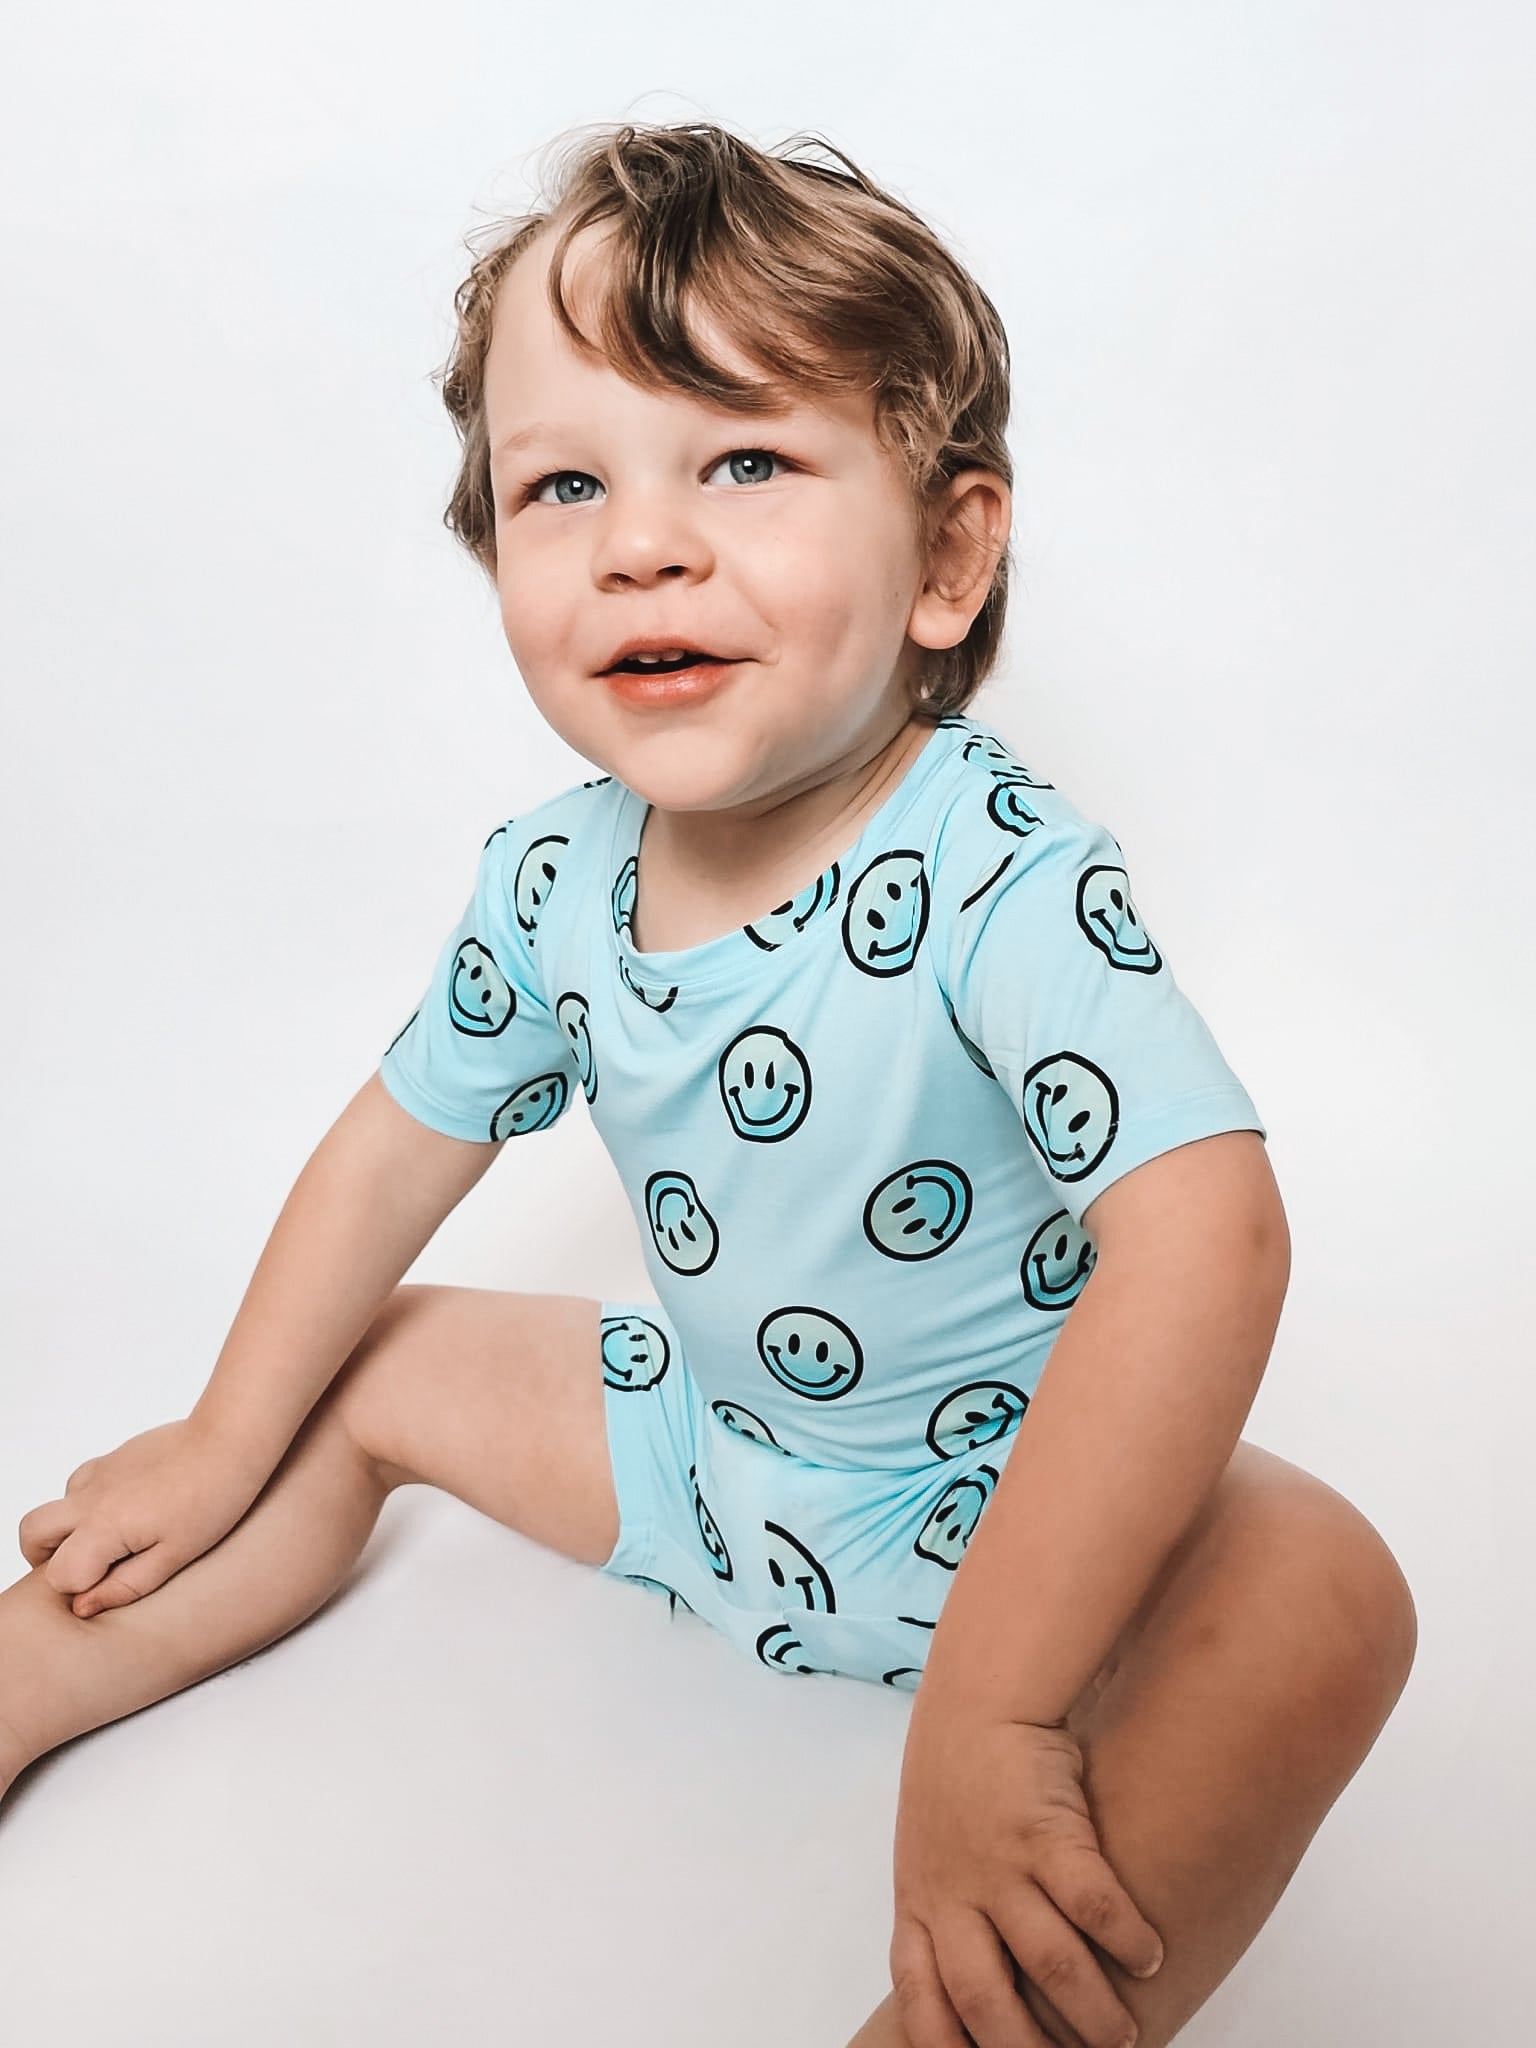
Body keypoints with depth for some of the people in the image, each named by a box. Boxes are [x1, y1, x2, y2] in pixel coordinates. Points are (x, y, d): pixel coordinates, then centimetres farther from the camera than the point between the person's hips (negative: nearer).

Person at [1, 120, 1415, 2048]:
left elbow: (1204, 1237, -39)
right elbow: (402, 1143, 4)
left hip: (1001, 1508, -5)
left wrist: (986, 1705, -41)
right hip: (710, 1445, 6)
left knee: (1312, 1596, -33)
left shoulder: (999, 875, -29)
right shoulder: (552, 880, -10)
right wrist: (224, 1443, 10)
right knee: (363, 1377, 7)